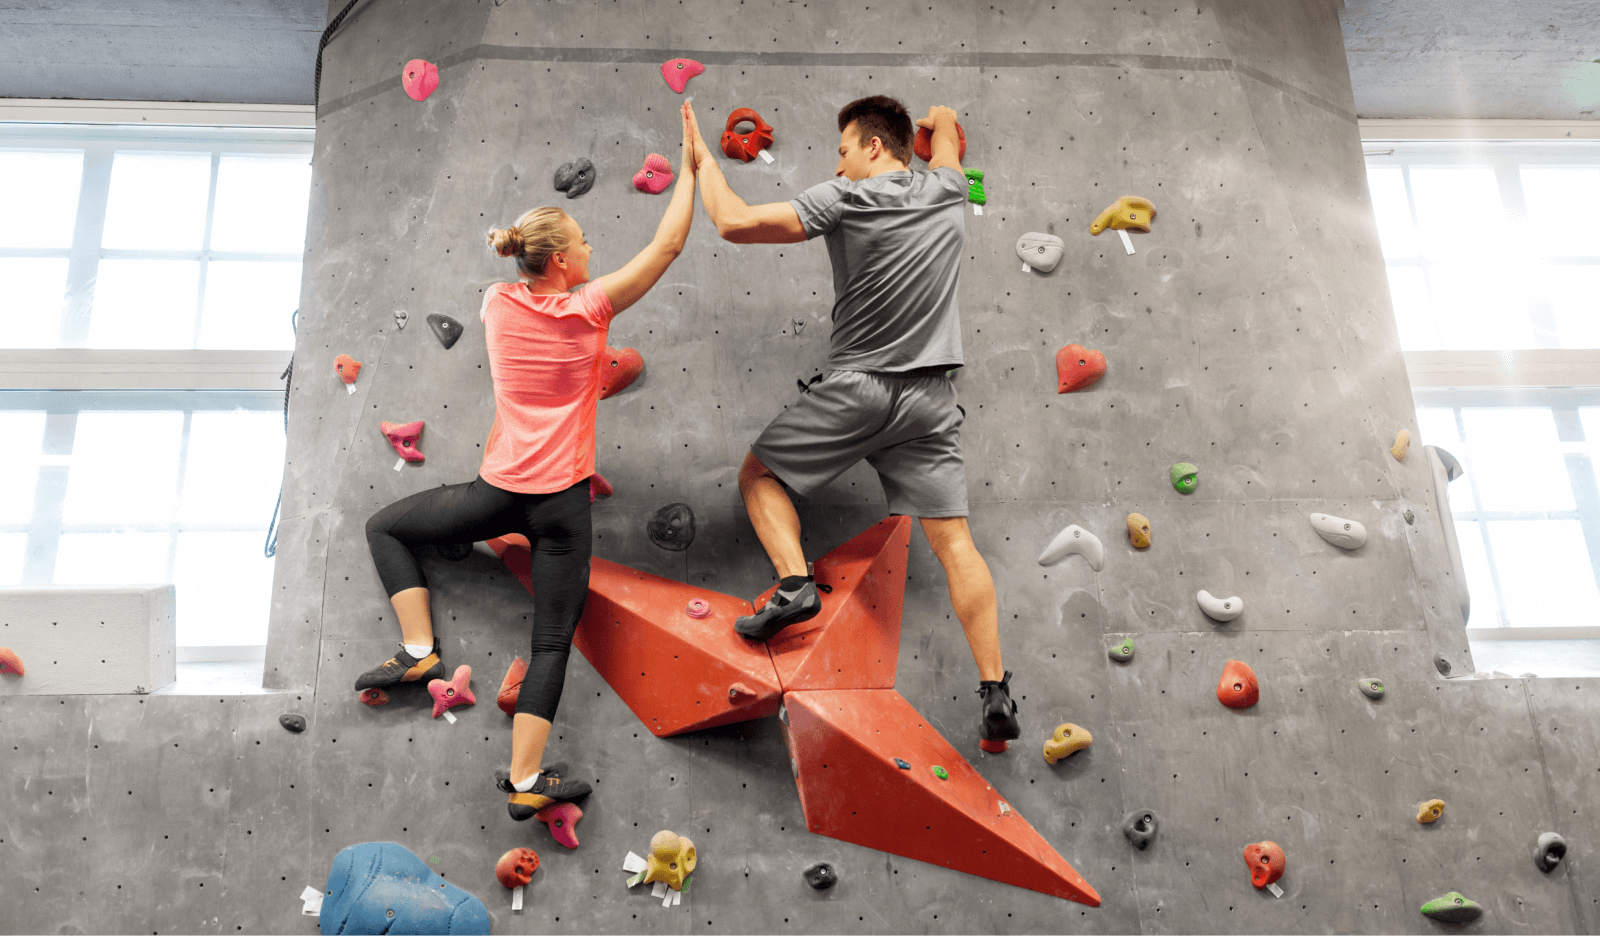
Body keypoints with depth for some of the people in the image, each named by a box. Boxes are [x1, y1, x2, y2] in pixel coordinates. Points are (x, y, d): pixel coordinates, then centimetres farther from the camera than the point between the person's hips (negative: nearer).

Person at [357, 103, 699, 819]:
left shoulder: (497, 304, 2)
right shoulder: (589, 310, -7)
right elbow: (668, 245, -2)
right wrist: (690, 166, 5)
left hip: (497, 490, 2)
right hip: (561, 501, -2)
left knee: (385, 528, 25)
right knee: (552, 644, 4)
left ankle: (419, 649, 14)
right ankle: (525, 779, 2)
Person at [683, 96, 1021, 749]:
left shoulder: (845, 199, -6)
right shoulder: (947, 190, 9)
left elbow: (735, 223, -10)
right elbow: (945, 122, 33)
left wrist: (703, 159, 4)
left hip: (856, 387, -4)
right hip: (931, 395, 5)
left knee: (758, 474, 15)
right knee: (952, 539, 3)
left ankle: (795, 583, -6)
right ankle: (996, 692, -1)